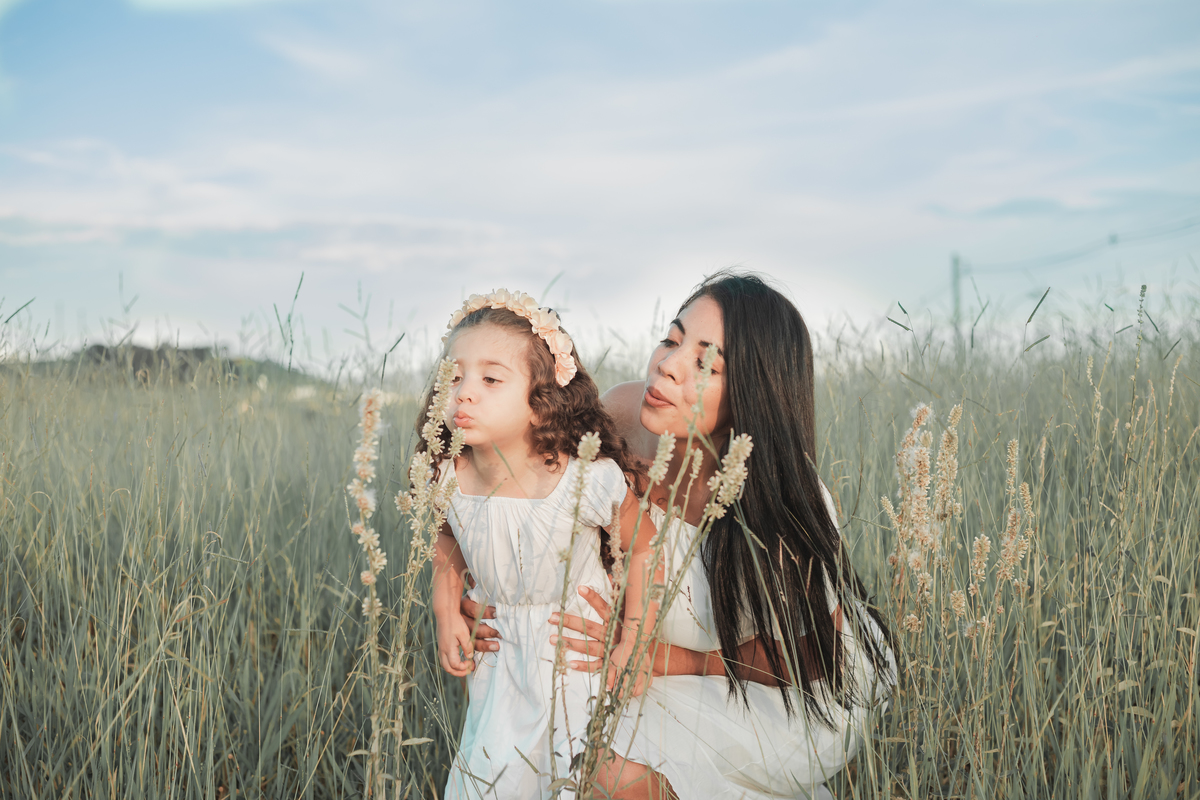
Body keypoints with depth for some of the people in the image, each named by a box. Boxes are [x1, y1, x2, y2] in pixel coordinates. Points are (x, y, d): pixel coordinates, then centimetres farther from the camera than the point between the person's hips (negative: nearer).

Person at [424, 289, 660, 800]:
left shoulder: (590, 480, -29)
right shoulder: (448, 481, -18)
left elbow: (644, 547, -12)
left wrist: (635, 646, -13)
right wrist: (446, 613, -5)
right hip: (499, 655, 3)